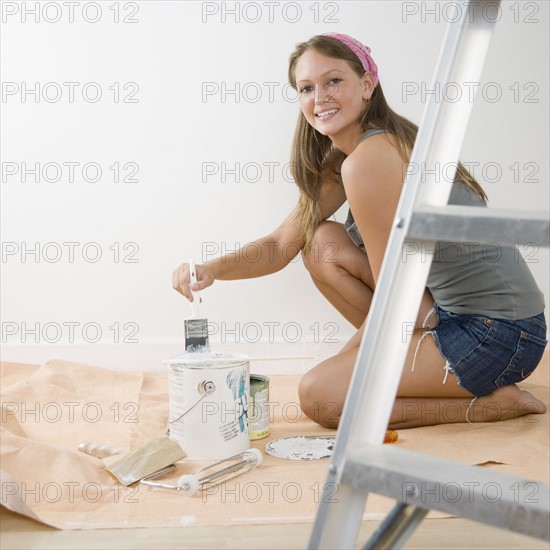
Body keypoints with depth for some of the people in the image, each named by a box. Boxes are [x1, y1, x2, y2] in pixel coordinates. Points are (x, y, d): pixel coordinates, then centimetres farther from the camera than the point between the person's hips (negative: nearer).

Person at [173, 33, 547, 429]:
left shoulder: (368, 161, -21)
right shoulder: (337, 161, 9)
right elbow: (282, 246, 11)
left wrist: (356, 353, 0)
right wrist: (213, 269, -6)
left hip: (497, 334, -9)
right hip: (455, 311, 9)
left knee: (319, 396, -11)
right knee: (322, 243, 8)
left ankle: (493, 402, -2)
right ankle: (417, 357, 13)